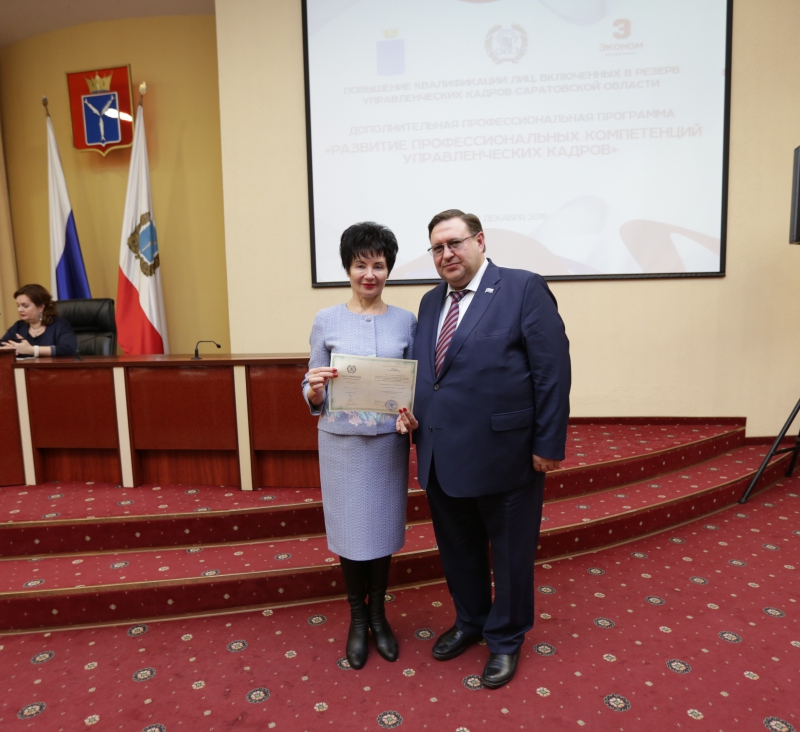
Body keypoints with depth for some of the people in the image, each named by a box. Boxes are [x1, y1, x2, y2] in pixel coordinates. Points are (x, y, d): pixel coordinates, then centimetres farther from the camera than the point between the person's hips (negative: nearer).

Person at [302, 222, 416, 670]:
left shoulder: (406, 322, 1)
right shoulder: (327, 321, -2)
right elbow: (313, 395, 1)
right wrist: (314, 390, -22)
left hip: (389, 441, 1)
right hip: (341, 441, -1)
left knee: (383, 528, 13)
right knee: (349, 530, 10)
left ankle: (378, 615, 36)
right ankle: (357, 619, 33)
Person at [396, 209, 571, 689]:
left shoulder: (524, 288, -9)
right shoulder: (431, 302, 11)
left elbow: (553, 370, -12)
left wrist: (548, 445, -14)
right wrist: (411, 410, 0)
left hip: (504, 454, -6)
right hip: (441, 456, 6)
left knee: (511, 553, 14)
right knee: (458, 549, 22)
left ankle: (505, 639, 37)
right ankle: (470, 622, 46)